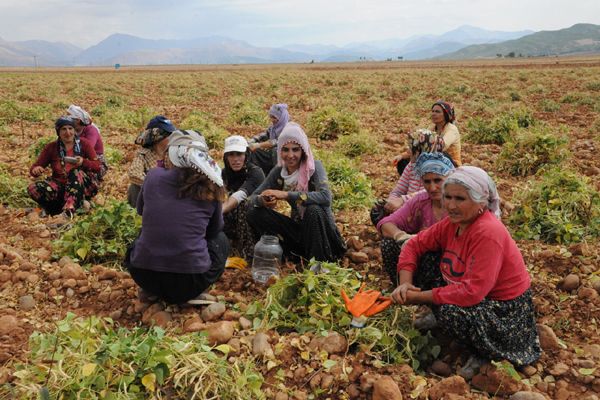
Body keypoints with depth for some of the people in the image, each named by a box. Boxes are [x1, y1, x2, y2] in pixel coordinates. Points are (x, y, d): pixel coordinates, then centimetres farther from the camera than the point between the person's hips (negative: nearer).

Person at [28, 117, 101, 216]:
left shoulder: (83, 144, 3)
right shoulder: (51, 148, 7)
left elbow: (98, 167, -2)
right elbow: (34, 168, 8)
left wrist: (84, 162, -24)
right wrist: (36, 170, -18)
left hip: (83, 186, -2)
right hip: (60, 185, 2)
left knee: (76, 172, -34)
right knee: (33, 188, -24)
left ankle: (68, 211, -49)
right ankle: (79, 205, -28)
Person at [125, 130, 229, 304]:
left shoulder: (153, 176, 0)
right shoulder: (210, 189, -2)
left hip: (144, 277, 2)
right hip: (190, 283, -2)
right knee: (221, 239, 27)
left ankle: (153, 291, 17)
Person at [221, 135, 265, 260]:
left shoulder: (255, 172, -21)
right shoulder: (225, 173, 0)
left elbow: (240, 195, -39)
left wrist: (219, 211, -54)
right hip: (235, 218, 5)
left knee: (243, 203, -34)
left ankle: (249, 254, -29)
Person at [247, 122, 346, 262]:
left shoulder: (314, 167, -16)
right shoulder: (278, 171, -2)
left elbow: (326, 197, -33)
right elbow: (254, 197, -2)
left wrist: (286, 195, -37)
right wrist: (262, 200, -28)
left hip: (320, 229, -4)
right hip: (297, 226, 5)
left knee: (314, 209, -36)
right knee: (254, 212, -12)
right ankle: (292, 254, -10)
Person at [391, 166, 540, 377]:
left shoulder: (488, 233, -30)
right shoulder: (454, 221, -6)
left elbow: (473, 292, -34)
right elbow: (416, 244, 3)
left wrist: (419, 297, -28)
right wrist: (405, 284, -13)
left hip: (505, 310, -7)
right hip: (474, 296, 8)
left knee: (449, 311, -35)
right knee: (423, 263, -5)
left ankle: (486, 354, -5)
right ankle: (439, 320, 11)